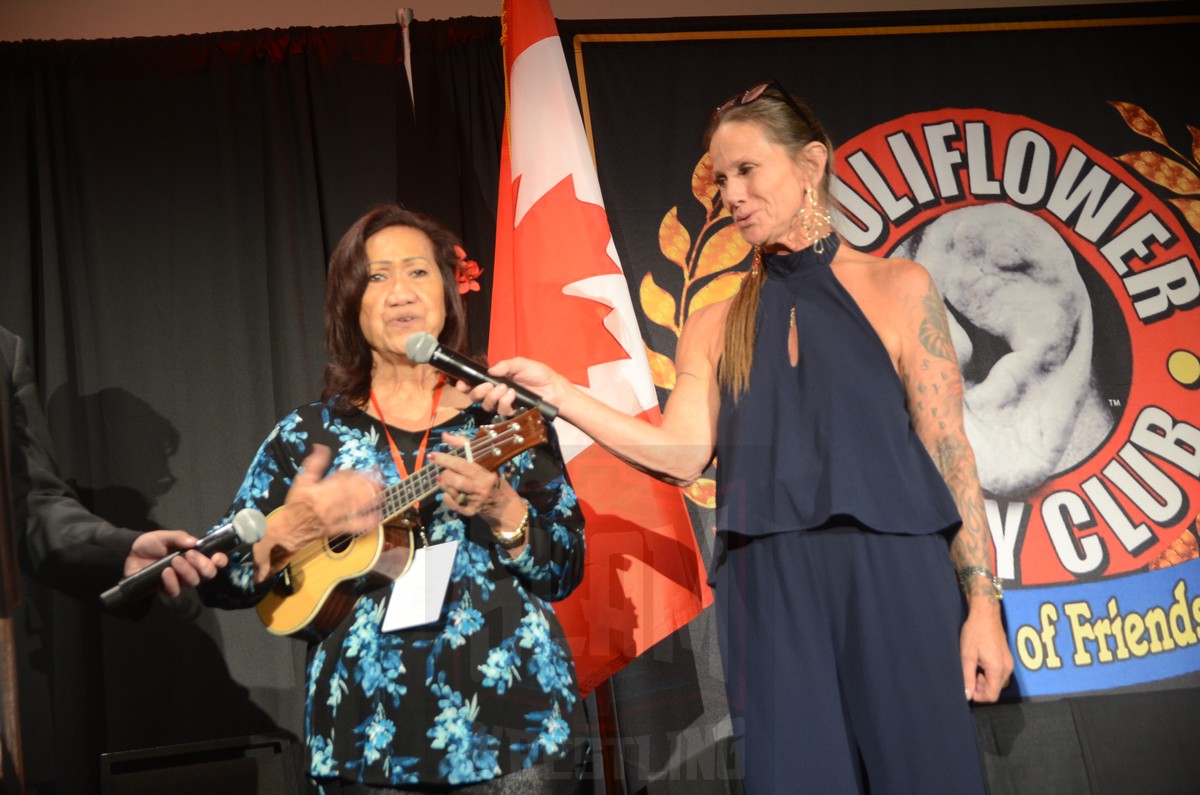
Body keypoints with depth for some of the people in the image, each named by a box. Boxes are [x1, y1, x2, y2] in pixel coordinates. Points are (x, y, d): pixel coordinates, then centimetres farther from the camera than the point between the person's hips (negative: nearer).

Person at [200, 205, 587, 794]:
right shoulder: (309, 434, 4)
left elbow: (566, 570, -1)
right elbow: (220, 579, 4)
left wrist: (501, 509, -19)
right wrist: (288, 539, -15)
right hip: (369, 735, 1)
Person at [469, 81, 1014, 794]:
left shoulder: (898, 290, 5)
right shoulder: (715, 328, 13)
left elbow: (949, 450, 1)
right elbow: (682, 454, 0)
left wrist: (983, 601, -5)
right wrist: (555, 391, -8)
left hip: (893, 581, -2)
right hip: (770, 594, 2)